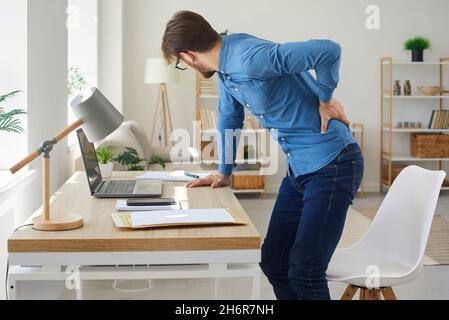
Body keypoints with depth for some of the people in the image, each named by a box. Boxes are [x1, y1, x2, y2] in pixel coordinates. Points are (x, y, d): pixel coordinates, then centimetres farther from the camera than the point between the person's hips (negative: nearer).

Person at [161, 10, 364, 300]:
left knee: (304, 272, -10)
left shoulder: (250, 58, -25)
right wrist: (224, 173, 26)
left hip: (332, 165, -9)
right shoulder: (226, 65, 7)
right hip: (299, 168, 9)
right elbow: (230, 119, 23)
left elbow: (329, 50, -33)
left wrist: (325, 100, -17)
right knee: (273, 262, 11)